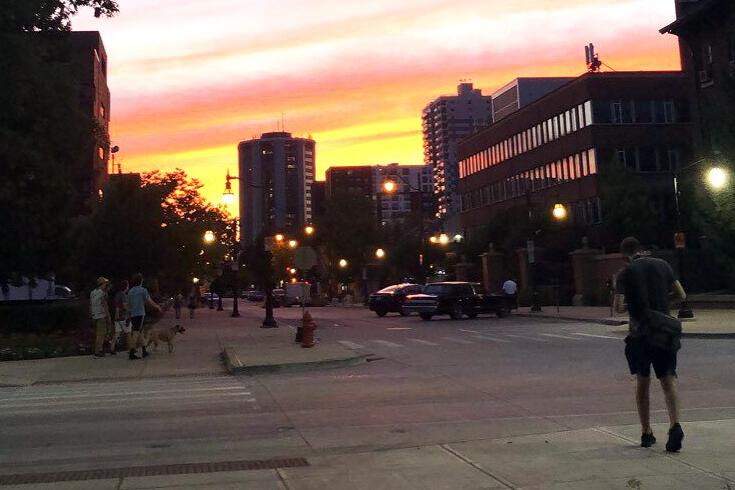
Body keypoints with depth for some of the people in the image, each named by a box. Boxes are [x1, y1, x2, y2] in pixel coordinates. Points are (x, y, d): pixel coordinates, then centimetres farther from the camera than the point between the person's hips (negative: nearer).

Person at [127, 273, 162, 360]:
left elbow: (128, 305, 16)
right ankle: (131, 354, -11)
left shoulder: (130, 291, 12)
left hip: (132, 315, 7)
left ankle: (144, 351, 22)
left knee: (141, 332, 16)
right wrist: (158, 307, 12)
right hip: (140, 314, -7)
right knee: (136, 333, -8)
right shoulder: (143, 290, -8)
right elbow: (150, 302, -3)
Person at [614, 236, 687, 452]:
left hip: (639, 333, -2)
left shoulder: (625, 273, -5)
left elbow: (618, 307, -11)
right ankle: (675, 425, -18)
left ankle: (646, 433, 15)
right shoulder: (663, 265, 4)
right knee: (668, 382, 4)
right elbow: (681, 295, 6)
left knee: (642, 382, 11)